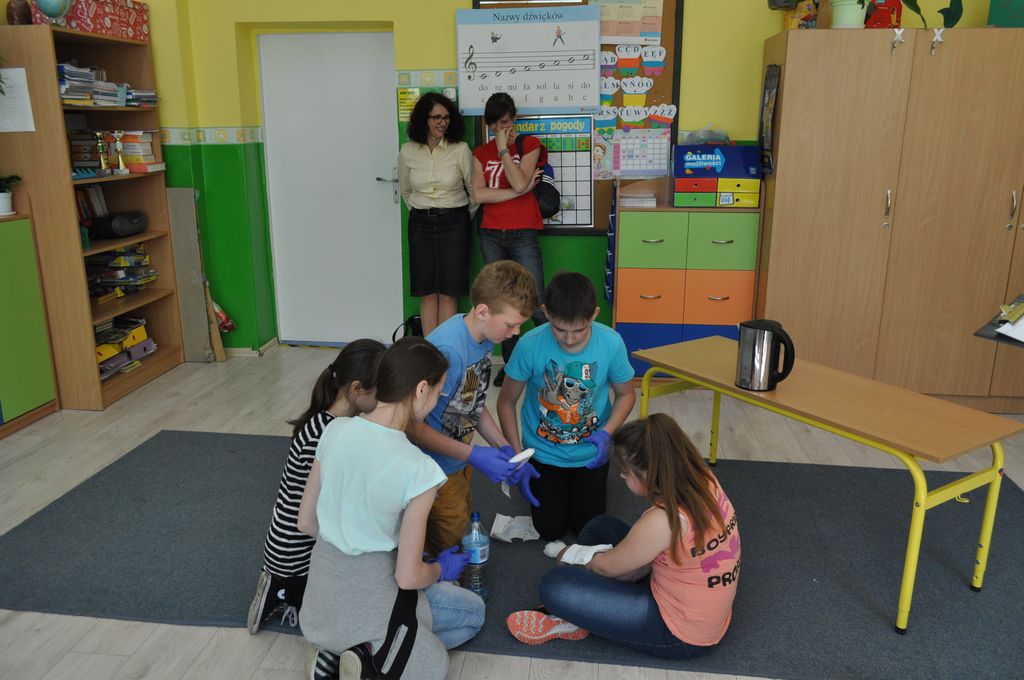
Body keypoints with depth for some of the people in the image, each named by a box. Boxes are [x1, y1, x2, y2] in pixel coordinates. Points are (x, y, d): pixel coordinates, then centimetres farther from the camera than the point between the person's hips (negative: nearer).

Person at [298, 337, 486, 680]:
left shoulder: (335, 429, -8)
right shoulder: (419, 470, -25)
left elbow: (306, 523, 3)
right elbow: (408, 577, -17)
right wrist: (441, 569, 5)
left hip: (320, 599, 7)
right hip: (368, 601, -7)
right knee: (474, 612, 22)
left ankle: (341, 646, 9)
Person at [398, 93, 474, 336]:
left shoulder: (460, 149, -7)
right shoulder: (407, 151, 0)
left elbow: (474, 189, 4)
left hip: (454, 223, -2)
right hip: (420, 224, 2)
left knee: (448, 293, -1)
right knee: (427, 292, 4)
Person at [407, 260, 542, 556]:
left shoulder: (484, 338, -6)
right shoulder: (447, 351, -33)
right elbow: (413, 427, -28)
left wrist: (507, 450, 0)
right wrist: (475, 455, -25)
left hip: (461, 463, 8)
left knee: (463, 522, 25)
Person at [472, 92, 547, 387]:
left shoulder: (529, 144, 2)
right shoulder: (480, 153, 10)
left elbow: (520, 183, -15)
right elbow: (478, 195, -5)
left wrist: (503, 149, -9)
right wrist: (518, 191, -10)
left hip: (523, 235, -3)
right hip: (491, 236, 4)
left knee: (536, 307, -7)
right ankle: (511, 363, 19)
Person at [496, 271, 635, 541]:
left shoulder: (612, 343, -23)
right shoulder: (530, 345, -27)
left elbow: (626, 394, -4)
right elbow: (506, 401, -12)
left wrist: (606, 433, -20)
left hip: (590, 453, 1)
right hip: (543, 452, -1)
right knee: (549, 530, 7)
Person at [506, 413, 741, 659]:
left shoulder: (662, 521, -34)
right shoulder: (703, 479, -10)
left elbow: (606, 567, -13)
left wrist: (566, 554, 7)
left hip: (681, 634, -9)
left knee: (554, 587, -16)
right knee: (600, 527, 14)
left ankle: (568, 621, 16)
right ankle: (568, 613, 10)